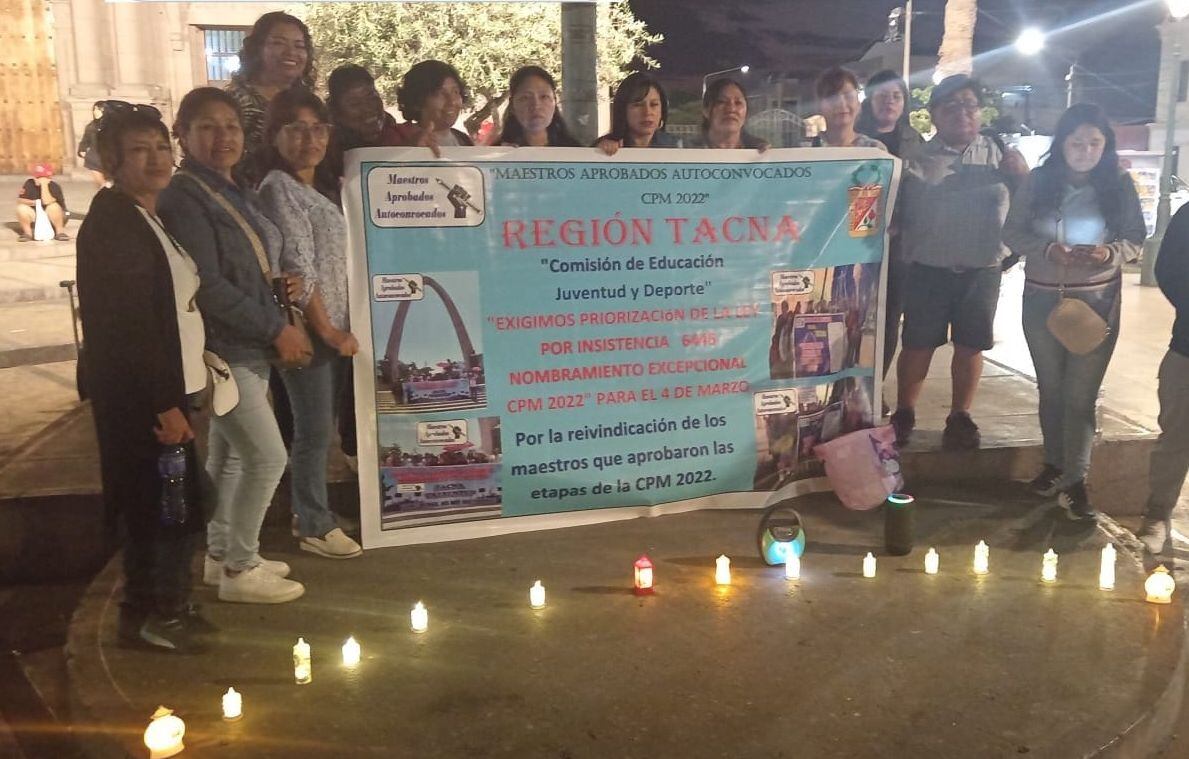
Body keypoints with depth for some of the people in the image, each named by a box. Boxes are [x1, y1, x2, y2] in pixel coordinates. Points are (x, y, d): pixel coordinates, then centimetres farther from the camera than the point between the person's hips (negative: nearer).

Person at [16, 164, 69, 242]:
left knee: (53, 206, -32)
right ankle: (27, 232, -6)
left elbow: (47, 202, -32)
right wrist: (33, 202, -22)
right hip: (35, 217, 3)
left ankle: (60, 232, -17)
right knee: (21, 208, -21)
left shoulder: (54, 187, -16)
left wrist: (44, 184, -31)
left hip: (51, 218, -3)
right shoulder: (29, 183, -2)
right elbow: (19, 200, -4)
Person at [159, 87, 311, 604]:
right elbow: (207, 285, -22)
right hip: (221, 349, -9)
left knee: (231, 454, 16)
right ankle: (239, 570, 8)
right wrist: (276, 329, -19)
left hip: (245, 347, 9)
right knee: (268, 457, -6)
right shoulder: (183, 197, -16)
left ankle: (221, 555, 29)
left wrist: (279, 287, -1)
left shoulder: (233, 192, 13)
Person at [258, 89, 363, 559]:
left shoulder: (320, 188, 14)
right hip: (309, 329, -8)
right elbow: (298, 268, -15)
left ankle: (308, 513, 26)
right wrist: (327, 330, -13)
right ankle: (315, 527, 10)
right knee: (313, 431, -1)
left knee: (321, 429, 14)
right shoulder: (278, 189, -10)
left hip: (335, 327, 8)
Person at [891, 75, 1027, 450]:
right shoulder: (918, 158, 1)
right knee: (917, 346, 5)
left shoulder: (999, 155, 5)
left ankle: (960, 417, 24)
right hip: (929, 270, -1)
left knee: (970, 348, 9)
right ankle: (903, 415, 19)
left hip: (982, 271, 2)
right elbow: (898, 211, 0)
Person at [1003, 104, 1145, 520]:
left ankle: (1075, 481, 7)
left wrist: (1110, 252, -22)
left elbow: (1135, 240, 0)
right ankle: (1055, 464, 32)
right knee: (1051, 388, 15)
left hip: (1097, 302, -1)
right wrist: (1047, 249, -21)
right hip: (1041, 299, 2)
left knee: (1081, 393, -1)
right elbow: (1012, 233, -3)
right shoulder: (1037, 180, -4)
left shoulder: (1119, 184, -4)